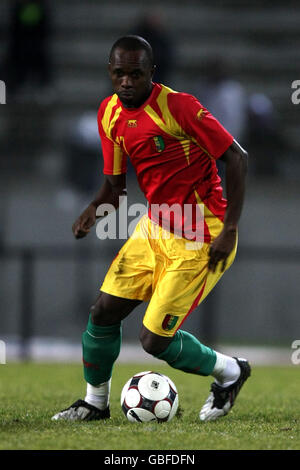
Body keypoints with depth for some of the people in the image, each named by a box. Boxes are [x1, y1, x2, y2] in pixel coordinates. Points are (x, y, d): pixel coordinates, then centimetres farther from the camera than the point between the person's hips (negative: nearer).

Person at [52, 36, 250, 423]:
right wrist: (95, 208, -12)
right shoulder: (109, 113, 2)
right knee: (104, 311, 2)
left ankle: (229, 372, 19)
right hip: (154, 229, 7)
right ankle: (95, 402, 23)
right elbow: (115, 181, 11)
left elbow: (235, 157, -18)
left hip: (198, 242, -7)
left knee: (154, 340, -7)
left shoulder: (177, 107, -21)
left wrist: (230, 228, -21)